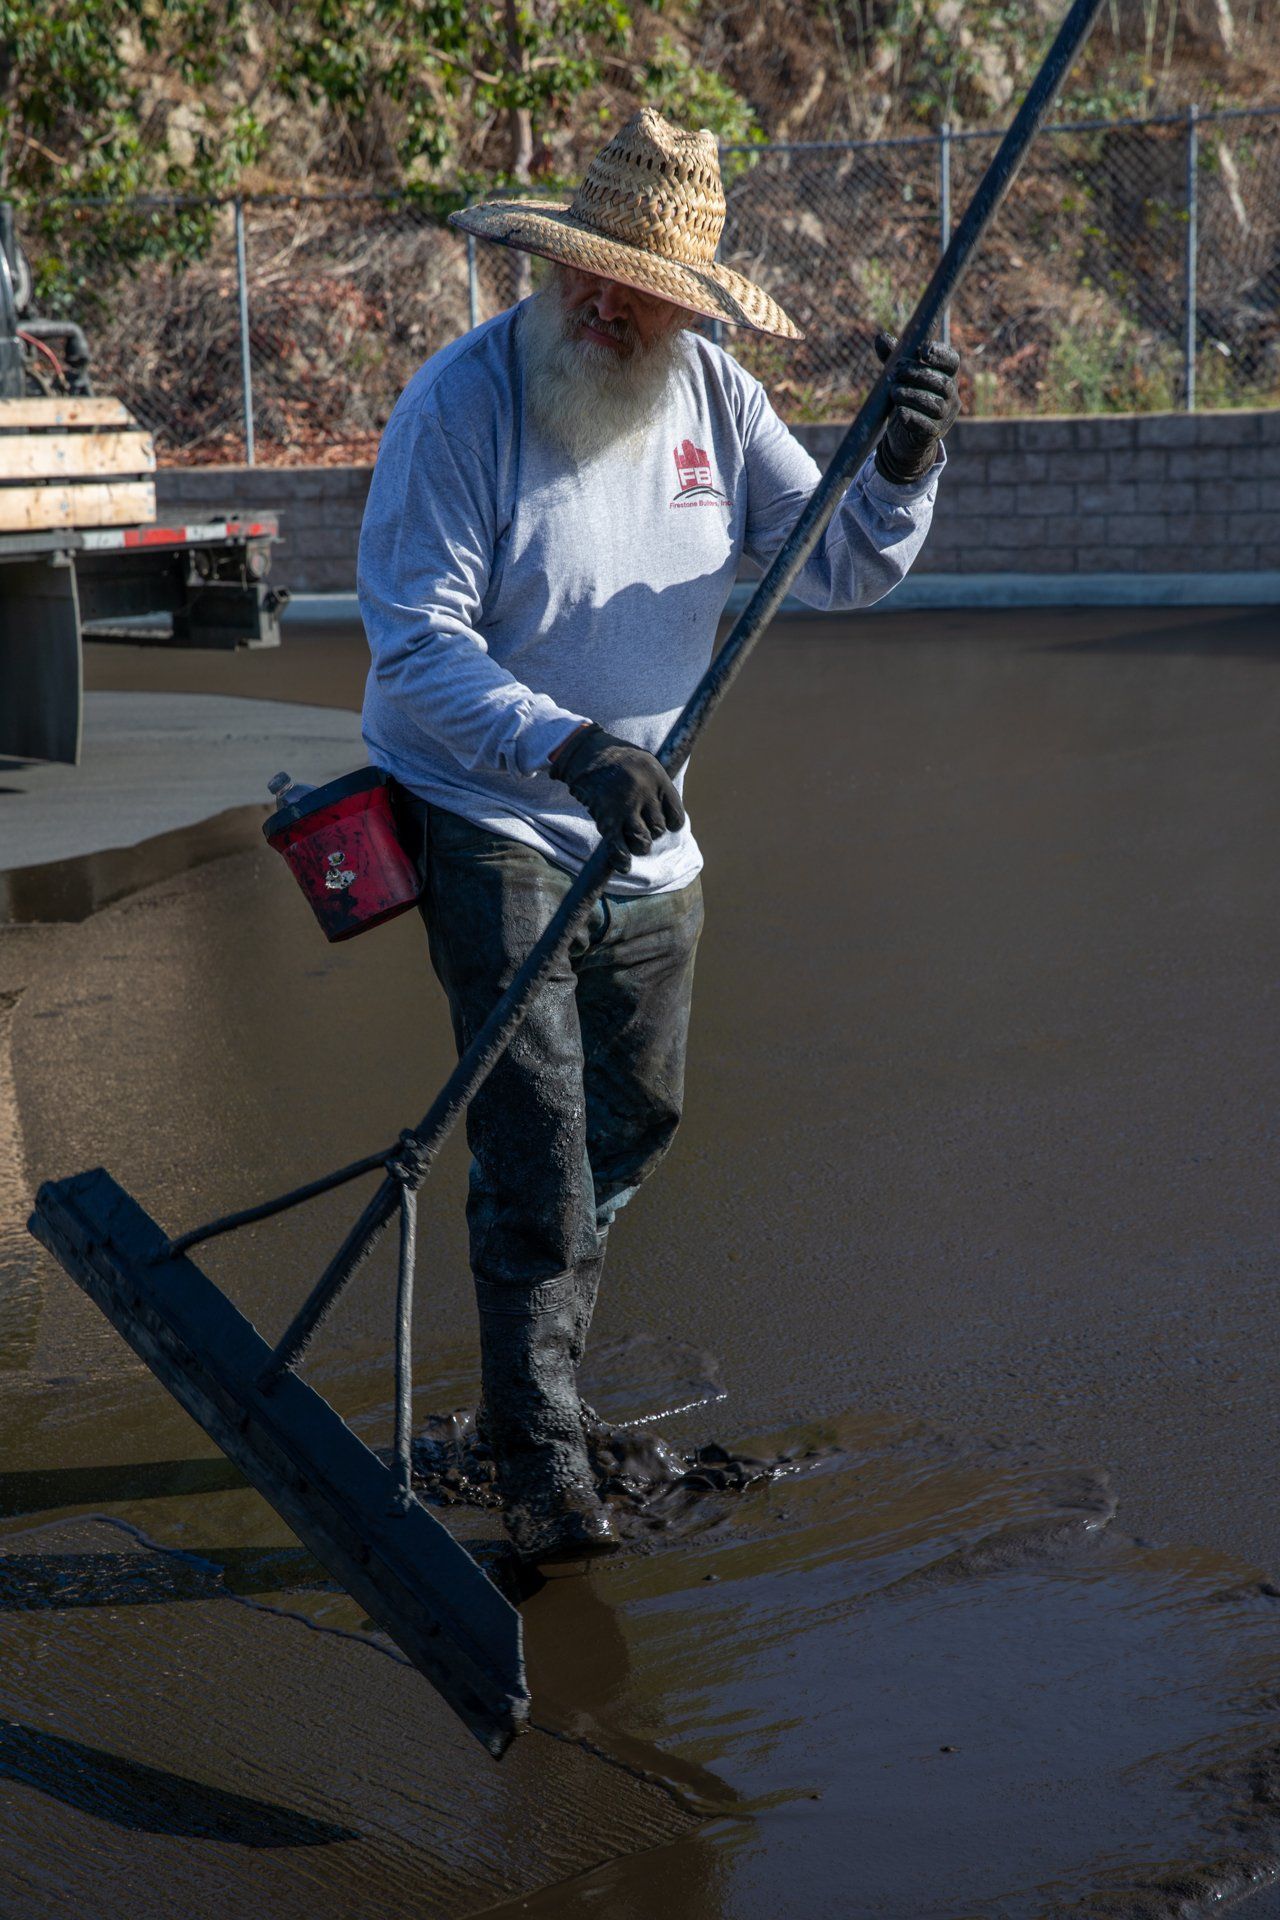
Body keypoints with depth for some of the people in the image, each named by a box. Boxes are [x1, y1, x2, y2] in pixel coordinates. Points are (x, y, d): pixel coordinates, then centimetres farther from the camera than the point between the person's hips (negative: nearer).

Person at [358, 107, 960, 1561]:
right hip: (489, 824, -6)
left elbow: (838, 570, 0)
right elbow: (417, 649, -23)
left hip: (646, 836, 6)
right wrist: (565, 747, -37)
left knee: (635, 1120, 16)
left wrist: (901, 471, -21)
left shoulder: (709, 396, -2)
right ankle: (540, 1461, 0)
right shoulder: (460, 403, -18)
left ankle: (531, 1353, 39)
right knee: (537, 1146, -12)